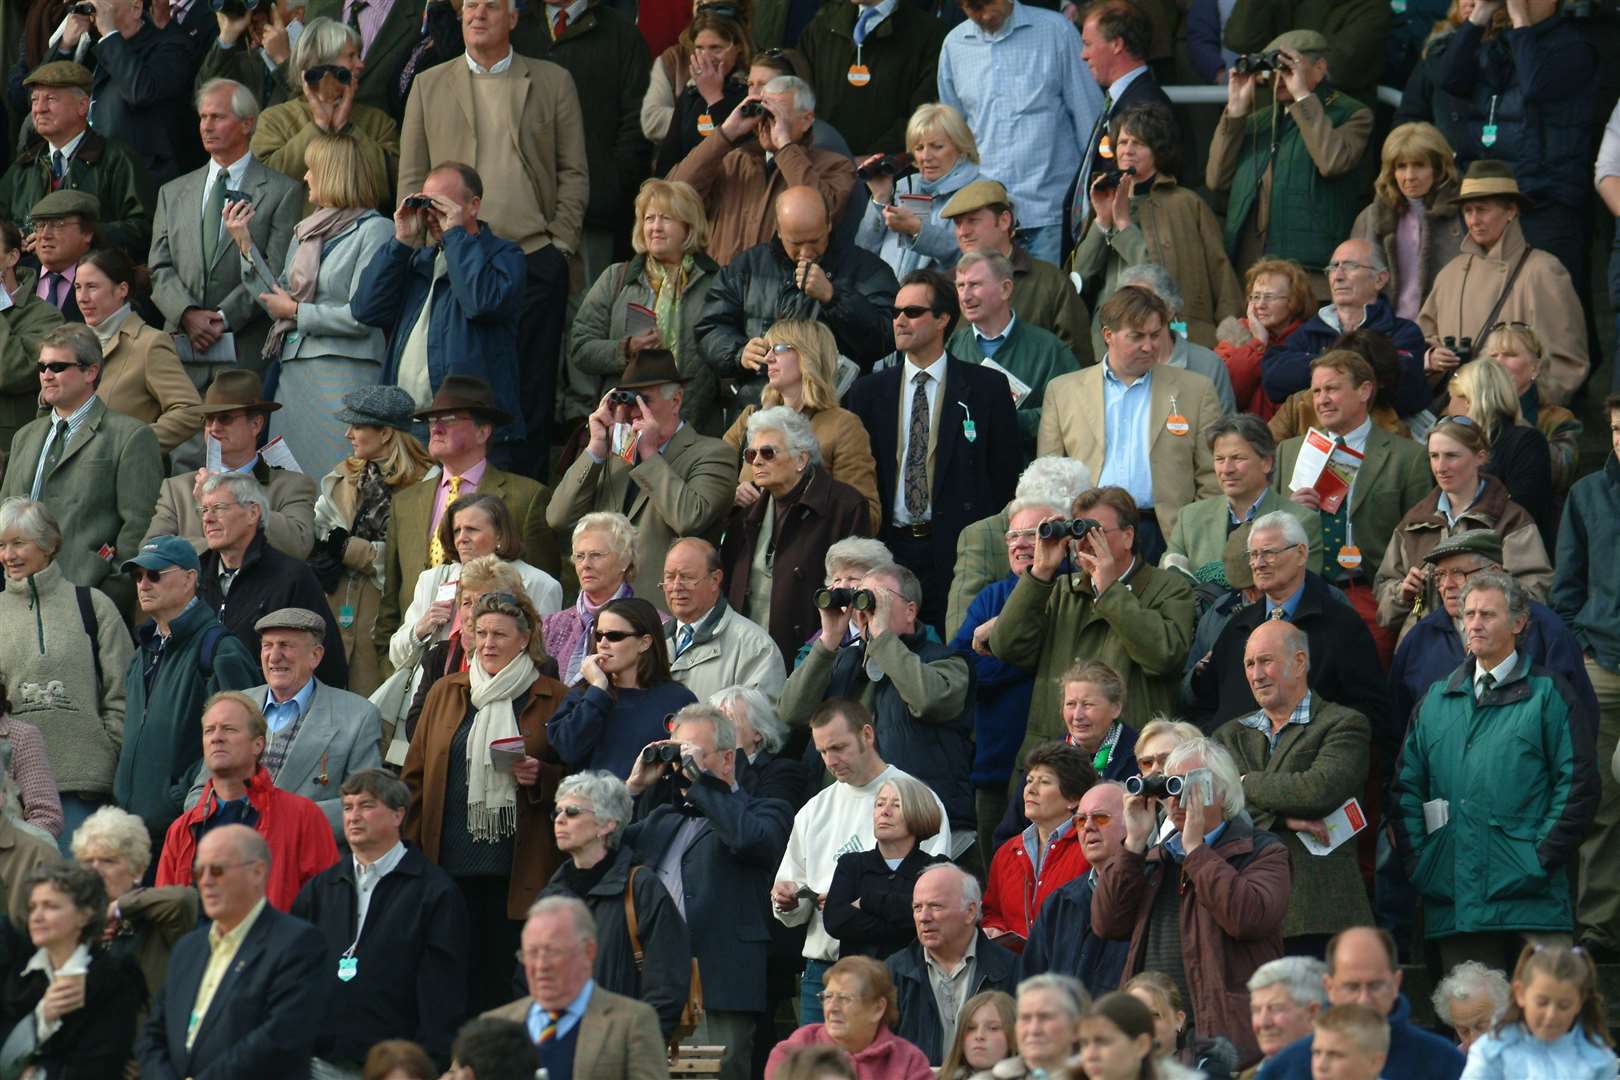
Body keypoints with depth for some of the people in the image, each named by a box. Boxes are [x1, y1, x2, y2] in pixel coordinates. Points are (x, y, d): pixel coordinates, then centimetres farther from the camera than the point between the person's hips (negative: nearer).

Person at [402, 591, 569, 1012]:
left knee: (505, 974, -2)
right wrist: (409, 848, 8)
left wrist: (539, 777, -12)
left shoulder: (552, 699, 5)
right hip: (450, 862, 3)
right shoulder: (445, 693, 14)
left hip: (518, 869, -2)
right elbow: (415, 776, 15)